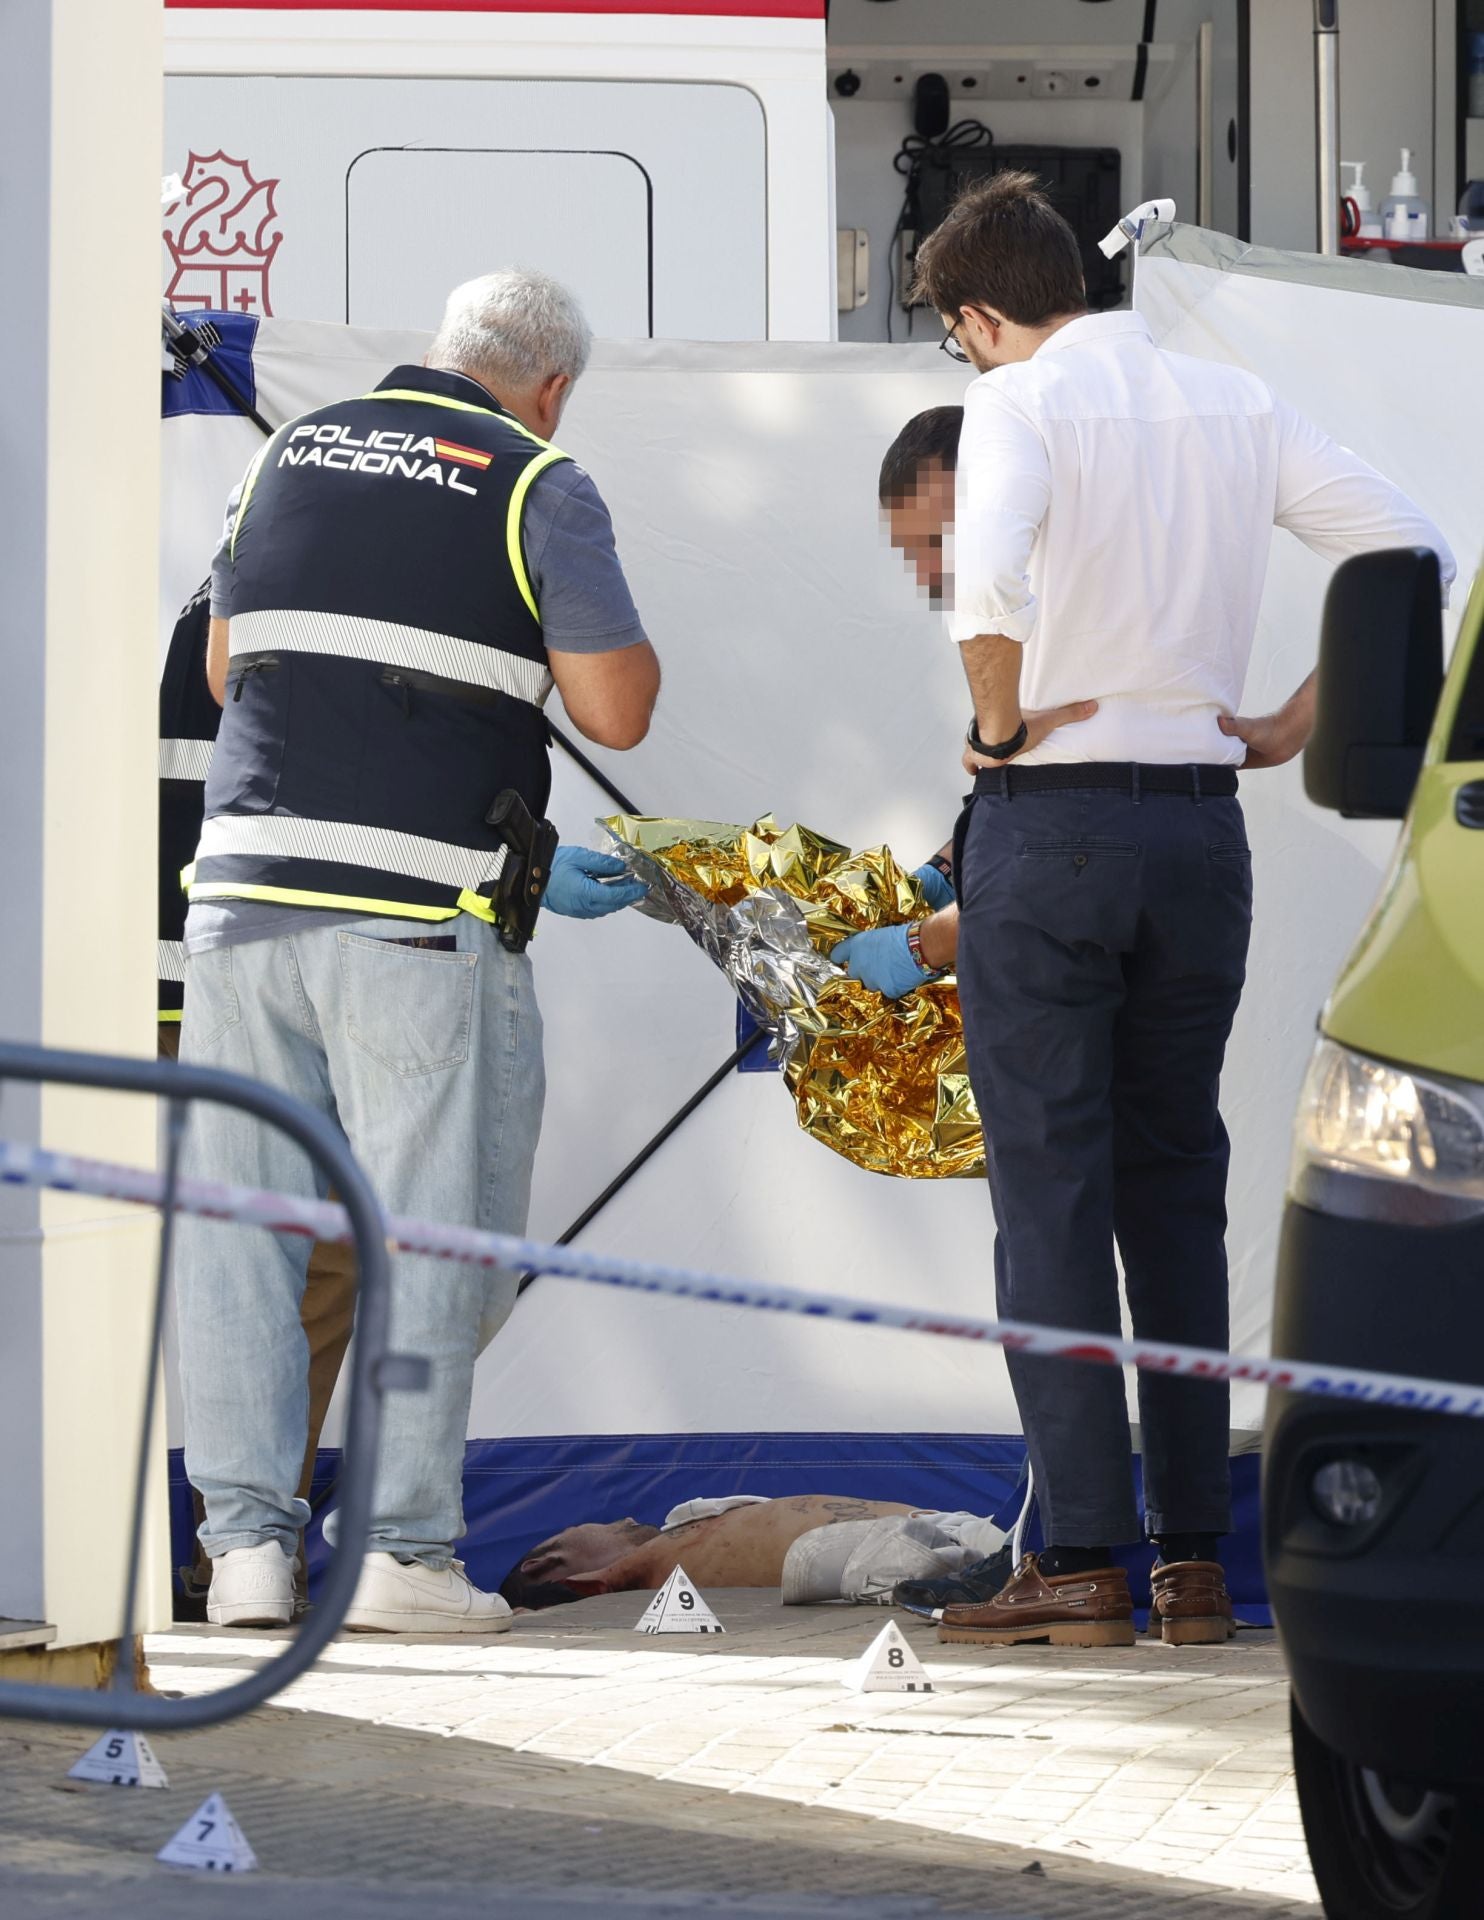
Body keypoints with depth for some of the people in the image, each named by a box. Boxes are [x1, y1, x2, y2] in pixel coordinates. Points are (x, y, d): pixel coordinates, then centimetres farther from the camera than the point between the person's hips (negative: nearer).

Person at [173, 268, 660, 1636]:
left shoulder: (292, 454, 14)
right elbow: (617, 710, -4)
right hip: (423, 916, -4)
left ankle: (246, 1539, 7)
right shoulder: (538, 488, -1)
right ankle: (405, 1549, 0)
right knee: (427, 1229, 2)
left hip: (247, 886, 4)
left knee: (242, 1218, 8)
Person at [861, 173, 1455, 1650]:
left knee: (1050, 1186, -1)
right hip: (1204, 823, 5)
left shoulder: (1023, 403, -7)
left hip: (1050, 821, -5)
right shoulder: (1234, 404, 10)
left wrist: (1003, 721, -12)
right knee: (1178, 1184, 12)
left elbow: (989, 569, -27)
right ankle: (1196, 1555, 10)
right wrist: (1304, 720, 9)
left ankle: (1082, 1559, -4)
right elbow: (1414, 553, 7)